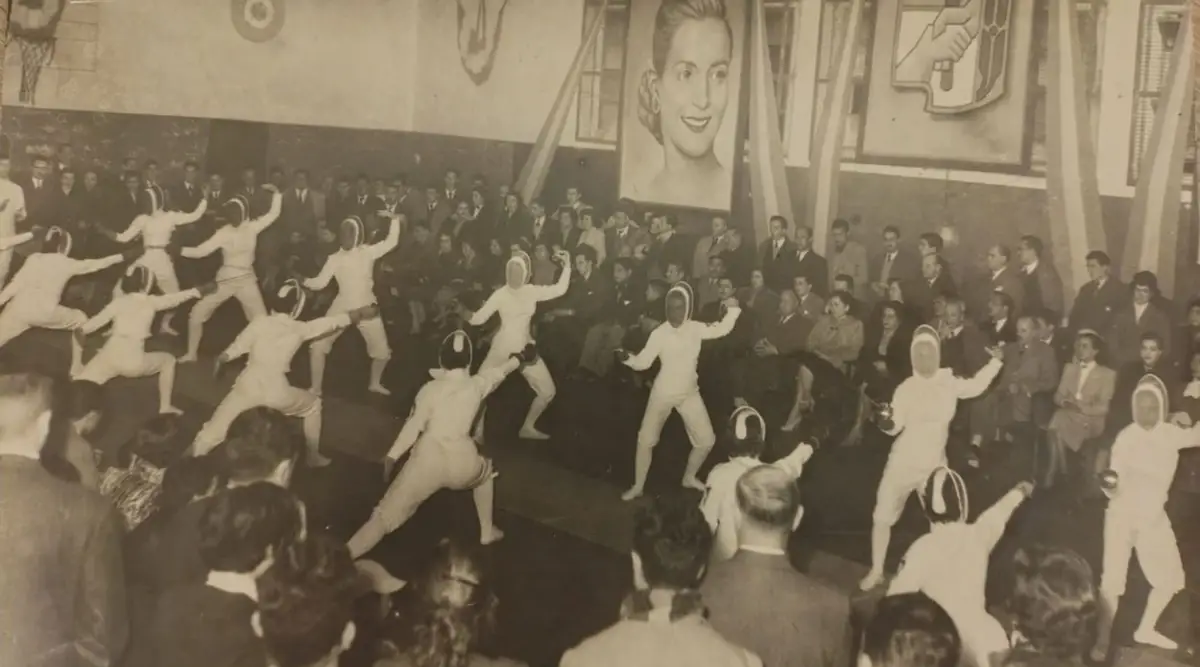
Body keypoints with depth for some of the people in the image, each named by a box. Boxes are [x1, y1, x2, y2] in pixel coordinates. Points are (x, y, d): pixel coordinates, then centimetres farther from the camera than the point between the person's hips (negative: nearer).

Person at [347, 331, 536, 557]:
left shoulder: (430, 389, 3)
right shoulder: (477, 384, 11)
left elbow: (413, 426, -5)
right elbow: (500, 371, 30)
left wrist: (392, 456, -3)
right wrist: (520, 358, 49)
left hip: (428, 459, -2)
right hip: (462, 462, 3)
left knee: (385, 515, -3)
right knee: (484, 472, 39)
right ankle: (487, 531, 45)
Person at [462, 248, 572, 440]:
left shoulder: (533, 292, 0)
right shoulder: (500, 294, -8)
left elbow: (560, 289, 0)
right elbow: (478, 318, -9)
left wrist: (567, 266, -9)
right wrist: (463, 311, -29)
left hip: (525, 348, 3)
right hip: (501, 347, -3)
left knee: (547, 391, 2)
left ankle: (527, 427, 23)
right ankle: (478, 432, 4)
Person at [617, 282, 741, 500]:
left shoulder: (695, 328, -4)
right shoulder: (659, 333, -14)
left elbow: (722, 329, 5)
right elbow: (643, 362, -14)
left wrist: (733, 309, -7)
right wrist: (628, 357, -32)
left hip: (689, 393, 3)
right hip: (663, 392, -3)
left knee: (706, 439, 6)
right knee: (646, 439, -2)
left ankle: (689, 477, 30)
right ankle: (638, 486, 14)